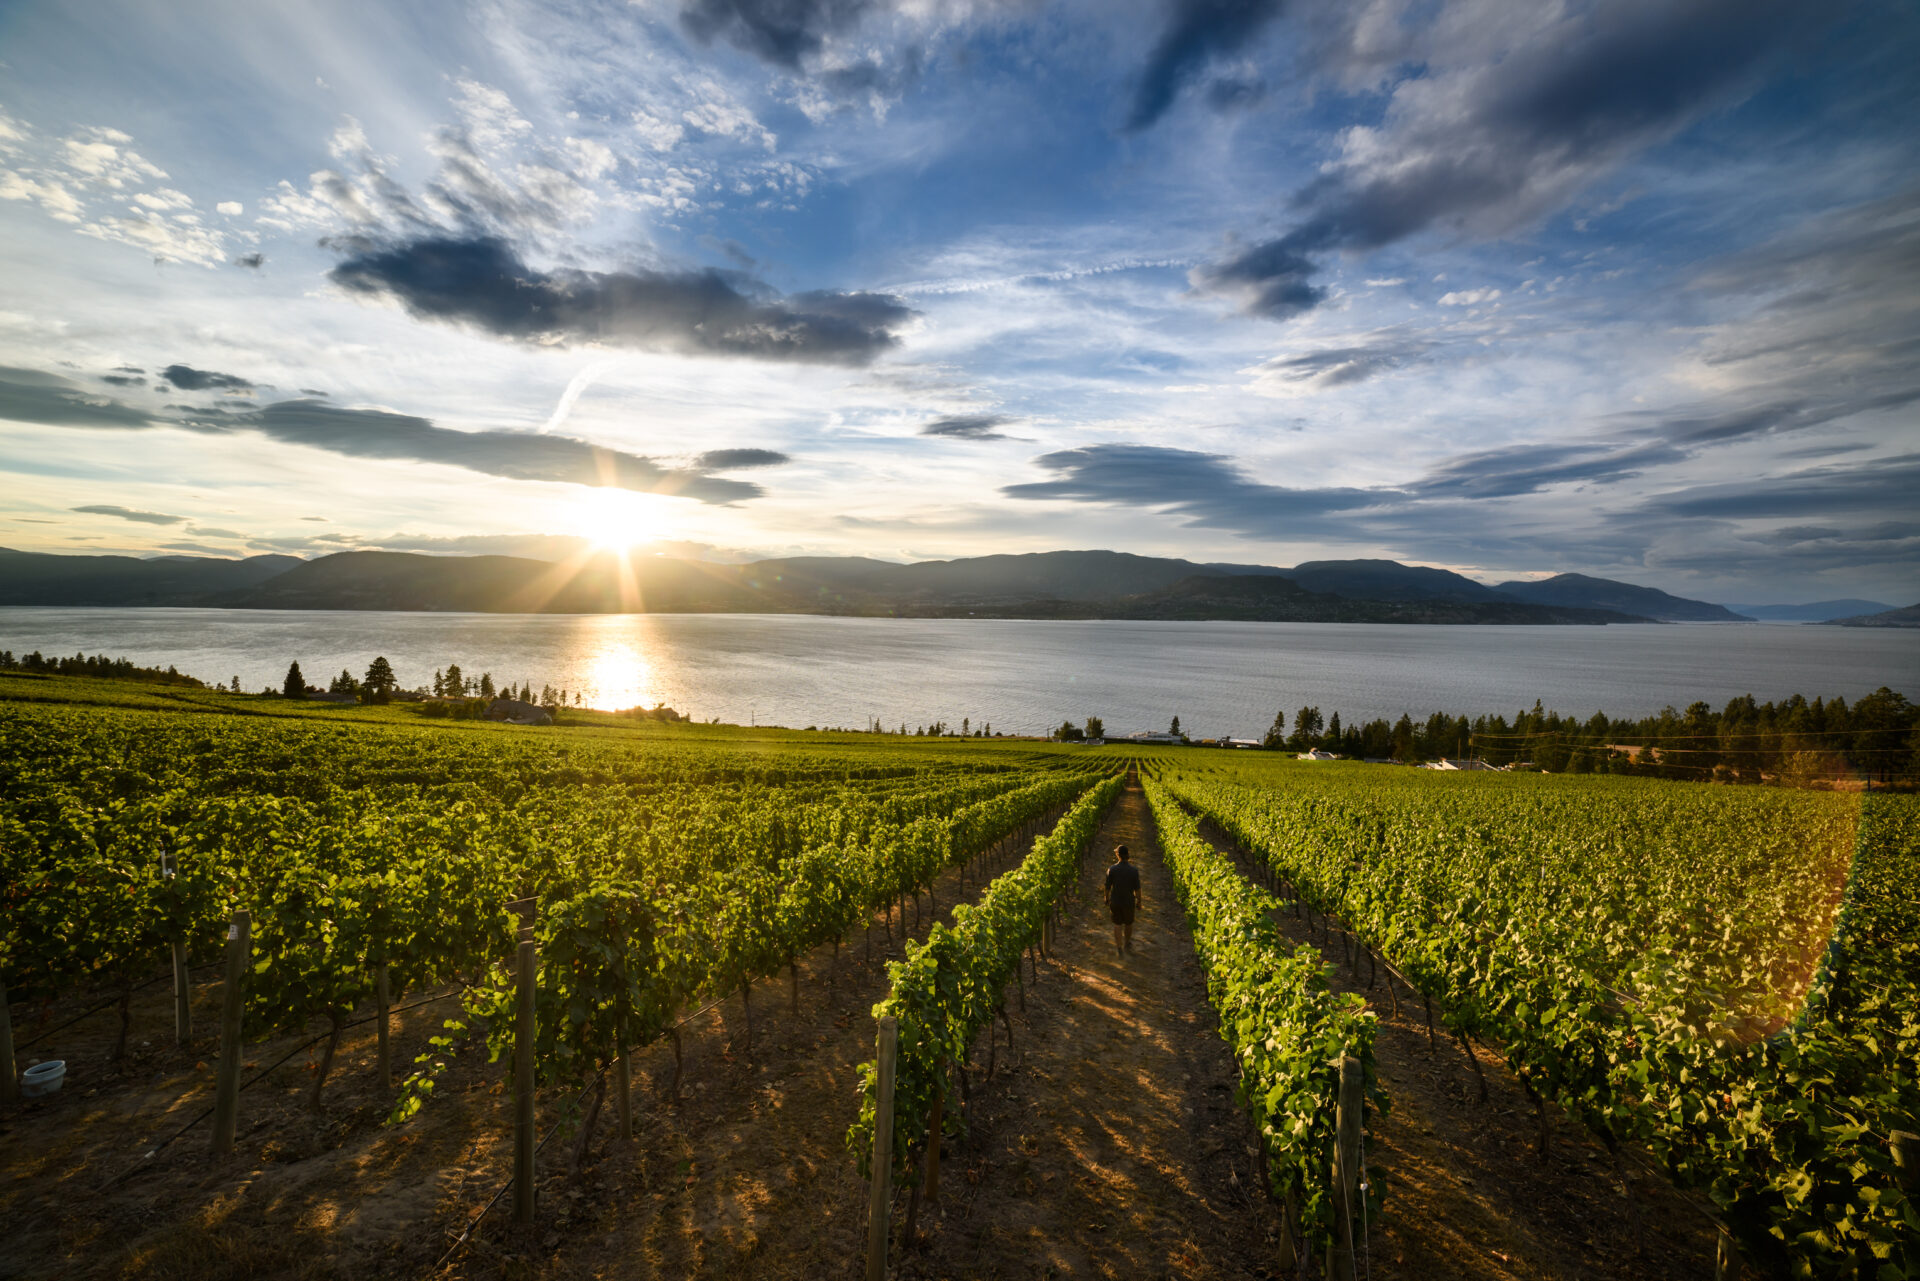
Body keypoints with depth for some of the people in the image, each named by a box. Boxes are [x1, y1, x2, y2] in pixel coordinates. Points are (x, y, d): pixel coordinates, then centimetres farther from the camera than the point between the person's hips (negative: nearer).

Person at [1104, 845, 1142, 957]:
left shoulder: (1111, 870, -18)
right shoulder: (1134, 870, -18)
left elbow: (1108, 887, -8)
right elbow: (1137, 889, -11)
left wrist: (1107, 899, 10)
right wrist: (1139, 902, 4)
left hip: (1115, 902, 0)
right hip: (1129, 902, 0)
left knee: (1117, 925, 15)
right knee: (1128, 923, 22)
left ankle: (1119, 949, 17)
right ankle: (1127, 944, 41)